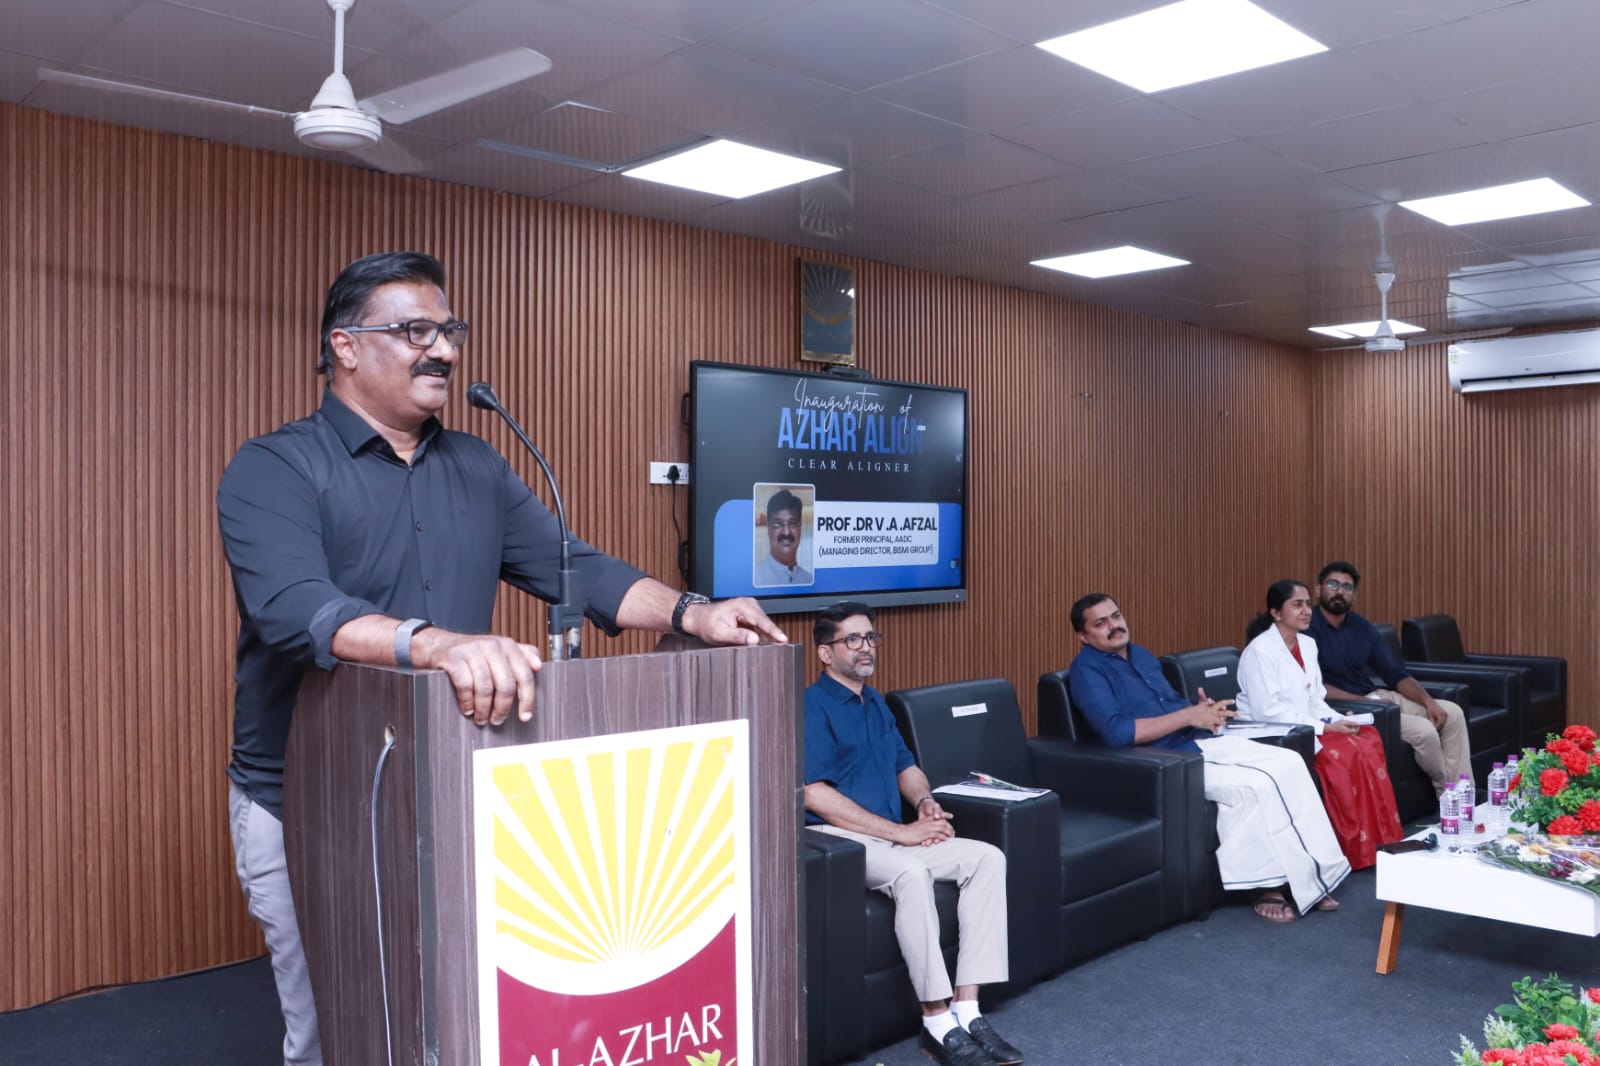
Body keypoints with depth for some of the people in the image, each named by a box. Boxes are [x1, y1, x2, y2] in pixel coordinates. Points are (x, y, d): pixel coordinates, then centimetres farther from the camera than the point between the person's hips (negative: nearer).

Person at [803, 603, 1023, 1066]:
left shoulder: (875, 702, 18)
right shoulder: (813, 705, -9)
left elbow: (906, 766, 25)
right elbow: (815, 794, -18)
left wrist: (925, 801, -1)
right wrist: (900, 832, -18)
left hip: (894, 837, 8)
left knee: (988, 858, -10)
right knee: (911, 871, -36)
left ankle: (965, 1007, -14)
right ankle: (937, 1022, -27)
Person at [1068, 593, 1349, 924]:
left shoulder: (1141, 655, 18)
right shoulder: (1088, 669, -9)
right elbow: (1117, 731, -22)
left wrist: (1205, 711, -2)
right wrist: (1189, 715, -19)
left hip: (1204, 741, 8)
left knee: (1289, 762, -10)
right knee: (1256, 786, -25)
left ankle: (1315, 871, -7)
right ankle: (1271, 882, -10)